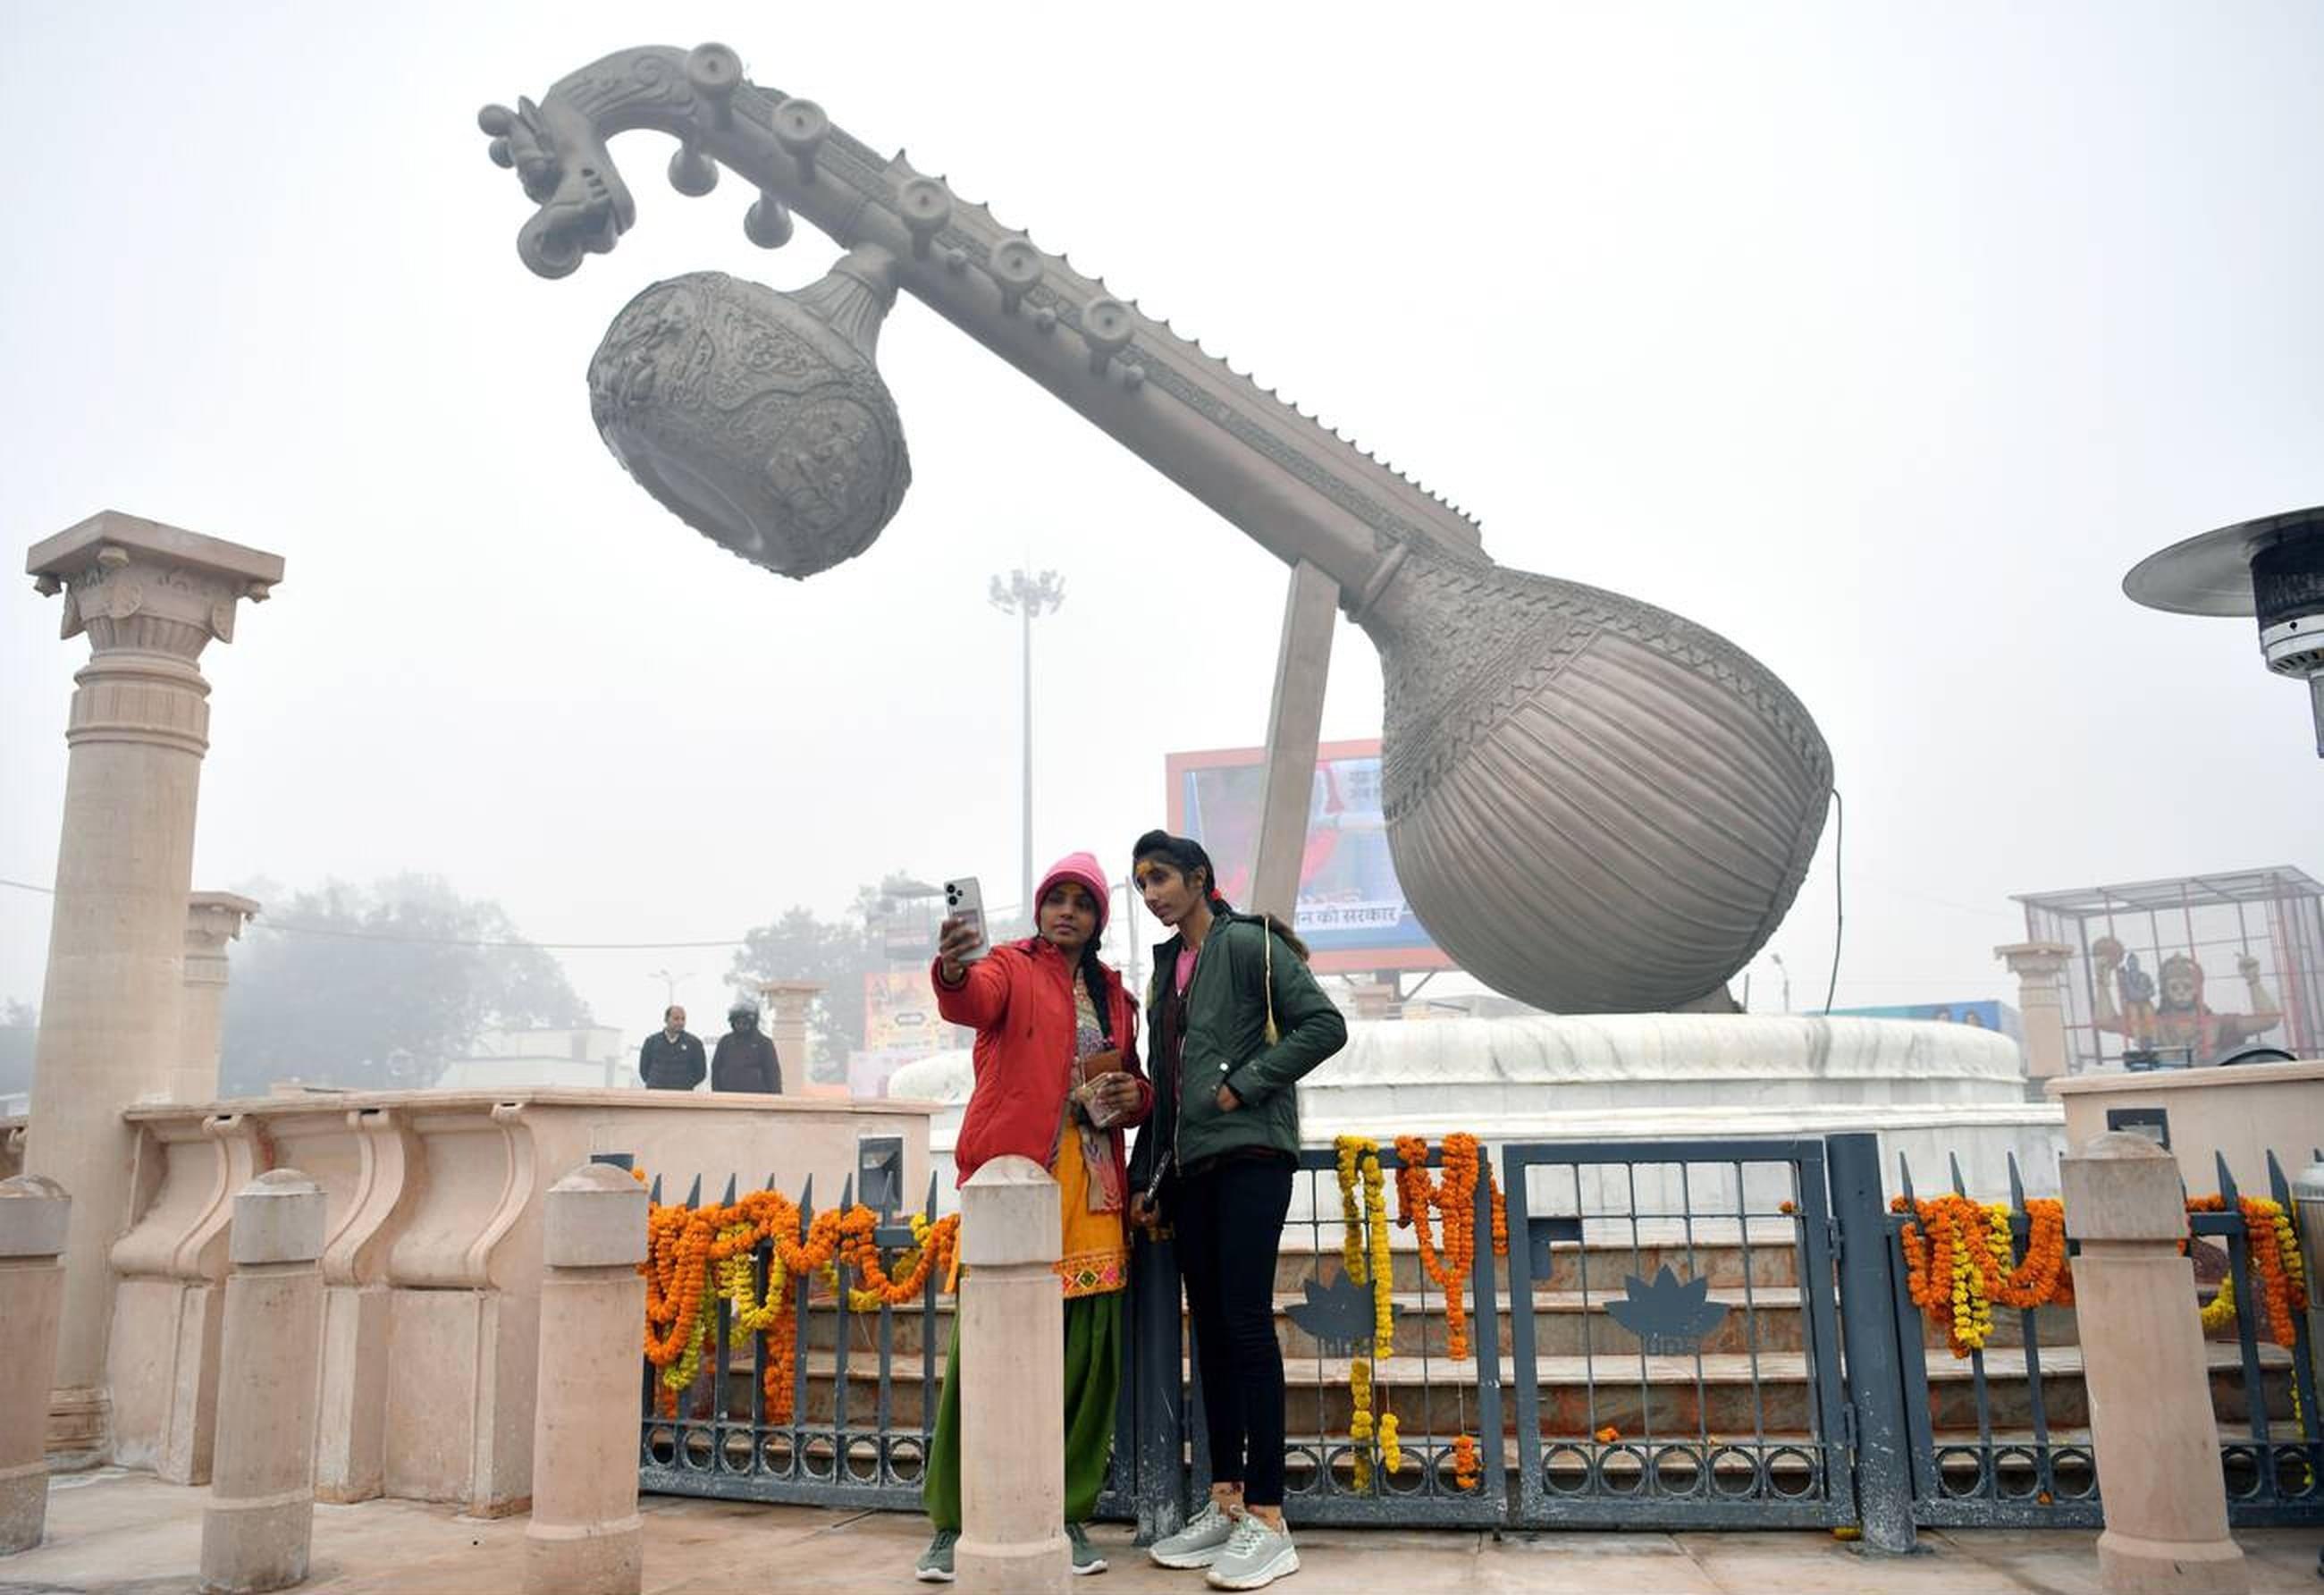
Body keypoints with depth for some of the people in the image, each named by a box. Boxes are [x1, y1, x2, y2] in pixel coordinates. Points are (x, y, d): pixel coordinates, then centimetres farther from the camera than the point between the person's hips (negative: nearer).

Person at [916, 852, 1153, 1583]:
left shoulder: (1113, 994, 16)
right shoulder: (1012, 967, 3)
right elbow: (973, 1002, -21)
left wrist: (1136, 1095, 1)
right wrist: (952, 972, -44)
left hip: (1092, 1192, 5)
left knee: (1087, 1356, 5)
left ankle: (1068, 1515, 18)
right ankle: (952, 1522, 8)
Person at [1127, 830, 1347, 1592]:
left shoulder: (1249, 944, -4)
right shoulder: (1168, 965, 17)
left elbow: (1324, 1025, -13)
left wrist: (1243, 1084, -15)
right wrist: (1147, 1177, 16)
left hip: (1249, 1156, -7)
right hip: (1190, 1167, 7)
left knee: (1246, 1324, -10)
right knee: (1209, 1329, 8)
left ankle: (1269, 1520, -5)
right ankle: (1225, 1502, 15)